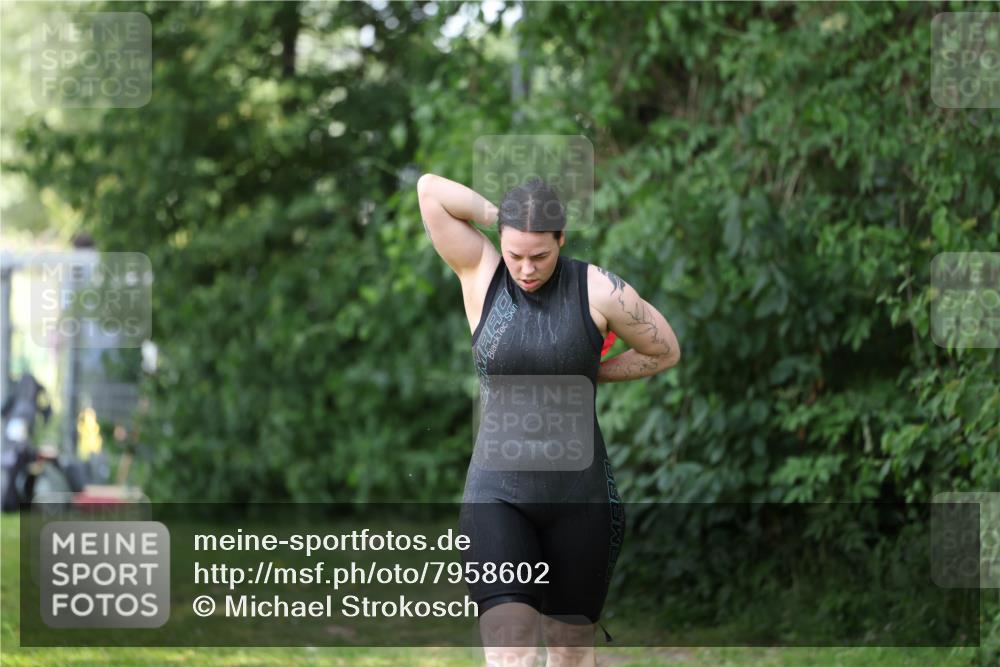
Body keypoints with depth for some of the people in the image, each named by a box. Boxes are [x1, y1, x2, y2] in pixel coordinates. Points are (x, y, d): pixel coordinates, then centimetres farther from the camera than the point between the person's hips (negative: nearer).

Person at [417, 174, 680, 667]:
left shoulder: (599, 290, -4)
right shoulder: (480, 274, -2)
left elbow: (666, 351, 9)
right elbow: (430, 189, -9)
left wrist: (591, 375, 4)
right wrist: (504, 217, -3)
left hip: (579, 496, 1)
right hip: (498, 495, -1)